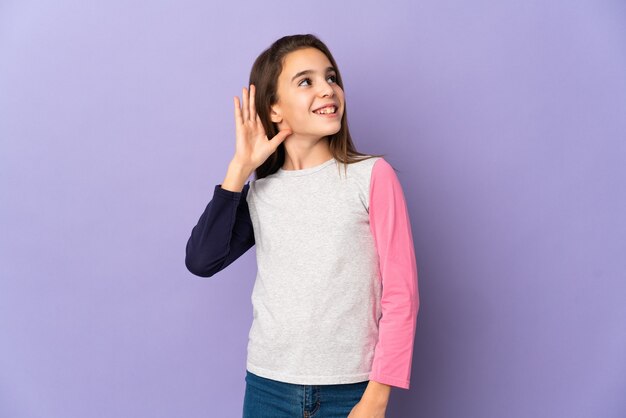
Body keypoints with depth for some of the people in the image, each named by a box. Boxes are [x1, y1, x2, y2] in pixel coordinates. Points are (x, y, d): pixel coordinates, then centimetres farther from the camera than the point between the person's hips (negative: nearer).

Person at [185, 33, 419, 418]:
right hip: (267, 386, 3)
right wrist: (240, 167, -9)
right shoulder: (260, 192, 4)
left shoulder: (372, 176, -7)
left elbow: (401, 296, -8)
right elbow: (201, 262, -9)